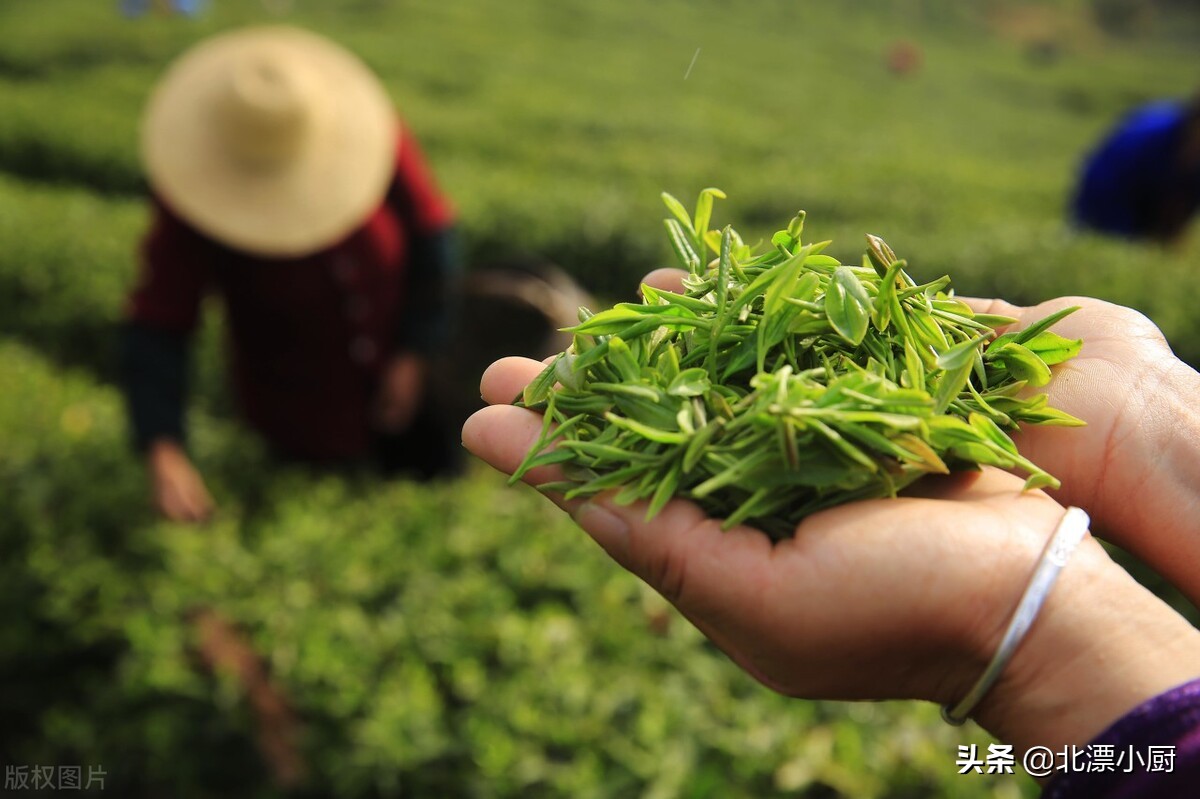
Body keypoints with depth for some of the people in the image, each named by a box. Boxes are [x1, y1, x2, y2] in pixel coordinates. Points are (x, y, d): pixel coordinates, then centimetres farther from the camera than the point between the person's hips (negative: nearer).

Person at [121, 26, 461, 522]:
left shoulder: (368, 128, -24)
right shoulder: (191, 201, -26)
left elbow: (429, 229, -12)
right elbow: (156, 327, -26)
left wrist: (415, 354, -13)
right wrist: (164, 456, -38)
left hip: (398, 373, 1)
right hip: (301, 401, -1)